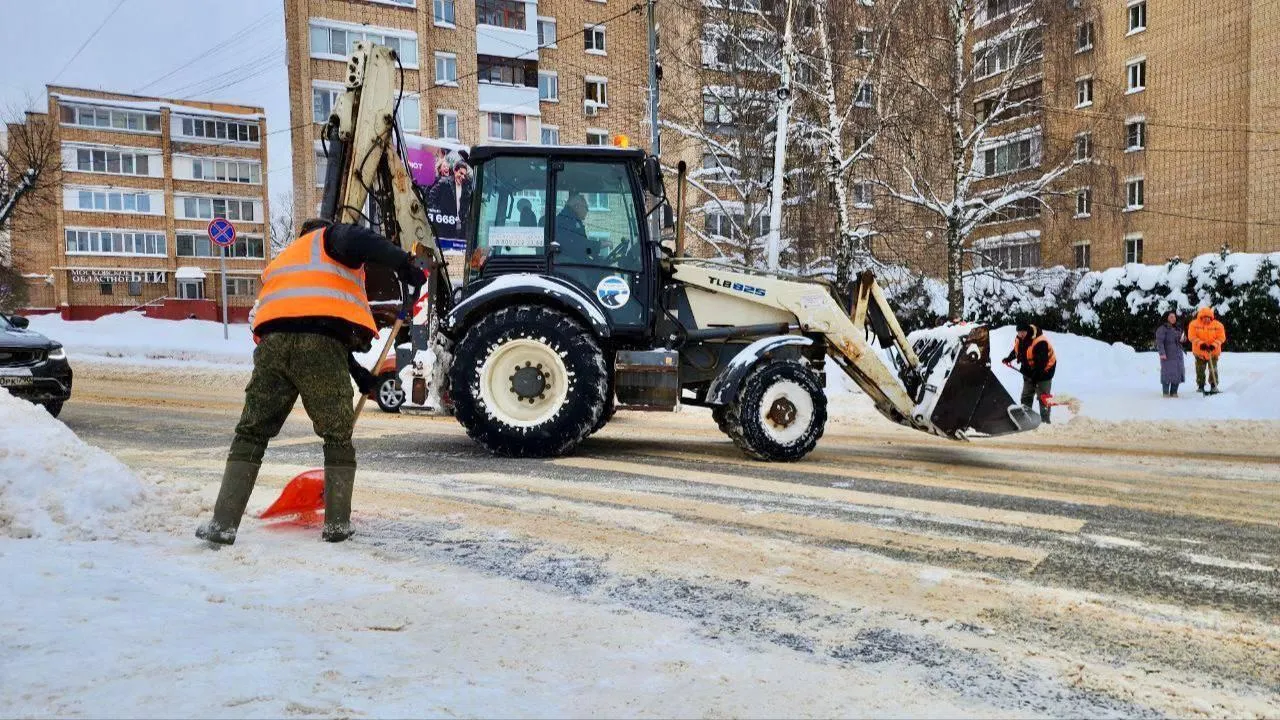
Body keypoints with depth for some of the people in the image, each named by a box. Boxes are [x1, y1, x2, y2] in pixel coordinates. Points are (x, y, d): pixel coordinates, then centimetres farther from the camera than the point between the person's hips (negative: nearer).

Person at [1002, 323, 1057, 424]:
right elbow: (1016, 350, 17)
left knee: (1043, 397, -5)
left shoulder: (1040, 342, -31)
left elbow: (1041, 361, -31)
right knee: (1026, 395, 12)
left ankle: (1045, 421, 2)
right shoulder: (1019, 339, -6)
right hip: (1029, 371, 8)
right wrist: (1009, 358, 7)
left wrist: (1036, 375, -33)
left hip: (1043, 370, -8)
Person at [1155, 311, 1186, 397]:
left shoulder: (1177, 328, 16)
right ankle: (1166, 393, -2)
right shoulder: (1162, 329, -7)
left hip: (1178, 354, 7)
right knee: (1167, 373, -9)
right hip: (1167, 355, -7)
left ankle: (1174, 392, 15)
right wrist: (1162, 353, -23)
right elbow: (1159, 341, -14)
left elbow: (1183, 337, 28)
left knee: (1178, 373, 6)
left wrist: (1183, 338, 2)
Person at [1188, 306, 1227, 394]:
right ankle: (1200, 386, 17)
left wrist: (1214, 345, -21)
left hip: (1213, 352, -1)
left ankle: (1214, 386, 10)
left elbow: (1221, 337, -6)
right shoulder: (1194, 324, -9)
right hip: (1199, 351, 1)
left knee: (1213, 369, 1)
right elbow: (1192, 336, -9)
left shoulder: (1217, 325, -8)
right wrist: (1200, 344, -22)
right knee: (1200, 370, 7)